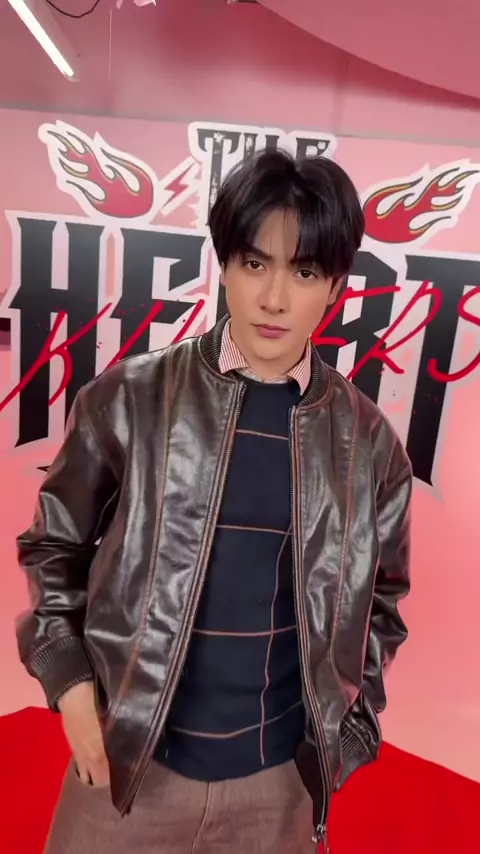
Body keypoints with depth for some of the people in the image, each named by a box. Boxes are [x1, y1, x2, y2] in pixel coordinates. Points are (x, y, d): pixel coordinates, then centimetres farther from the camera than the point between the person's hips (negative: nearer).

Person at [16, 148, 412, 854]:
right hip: (125, 760, 0)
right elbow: (54, 547, -1)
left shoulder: (368, 440, -7)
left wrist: (346, 705, 0)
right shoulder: (130, 398, -12)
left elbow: (380, 594, 7)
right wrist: (72, 690, -7)